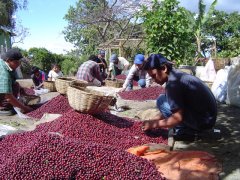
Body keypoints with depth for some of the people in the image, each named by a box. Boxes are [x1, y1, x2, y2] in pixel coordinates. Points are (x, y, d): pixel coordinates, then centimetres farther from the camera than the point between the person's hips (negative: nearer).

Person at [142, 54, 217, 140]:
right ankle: (189, 129, 13)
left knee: (162, 101, -10)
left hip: (202, 123, -10)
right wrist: (153, 120, 12)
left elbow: (178, 118, -23)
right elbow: (170, 109, 17)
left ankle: (185, 132, -3)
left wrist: (154, 124, -11)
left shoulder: (173, 82, -21)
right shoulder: (178, 75, 9)